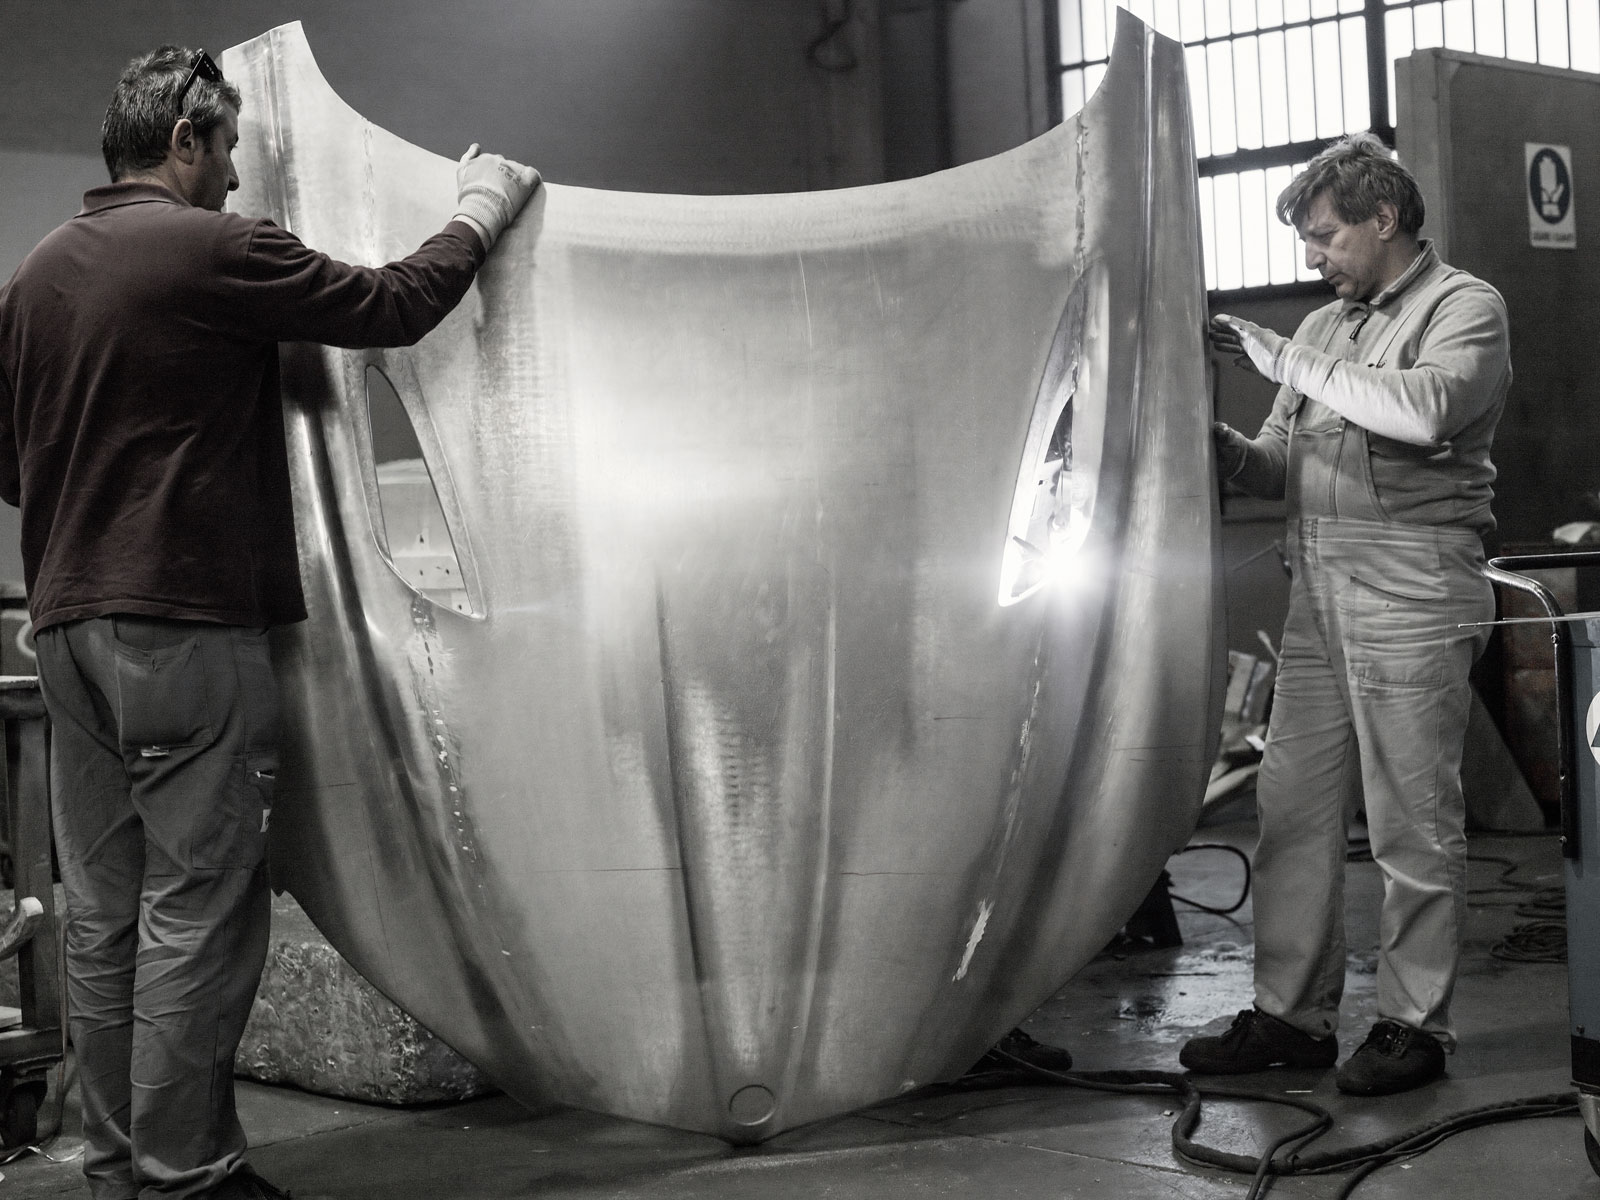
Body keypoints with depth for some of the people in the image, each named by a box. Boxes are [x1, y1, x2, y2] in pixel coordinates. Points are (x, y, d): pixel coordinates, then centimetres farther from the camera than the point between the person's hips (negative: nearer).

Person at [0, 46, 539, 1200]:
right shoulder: (217, 250, -9)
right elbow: (395, 305, -2)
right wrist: (480, 214, 13)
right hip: (190, 629, -7)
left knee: (105, 916, 11)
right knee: (196, 911, -2)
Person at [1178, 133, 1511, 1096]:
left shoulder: (1464, 307, 0)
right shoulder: (1324, 327, 20)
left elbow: (1425, 409, -21)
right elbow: (1284, 466, 19)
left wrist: (1285, 360, -15)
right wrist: (1220, 445, -2)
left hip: (1414, 598, -7)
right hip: (1320, 598, 7)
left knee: (1415, 823, -1)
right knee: (1294, 807, 6)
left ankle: (1414, 1024, 9)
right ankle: (1293, 1015, 14)